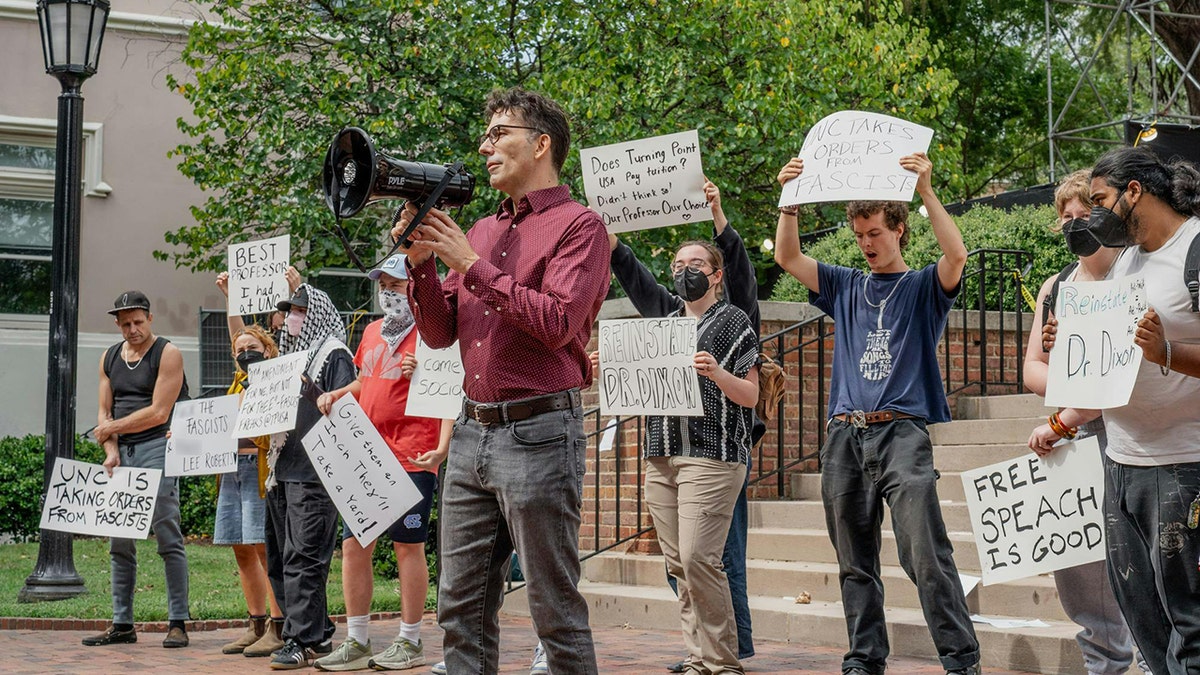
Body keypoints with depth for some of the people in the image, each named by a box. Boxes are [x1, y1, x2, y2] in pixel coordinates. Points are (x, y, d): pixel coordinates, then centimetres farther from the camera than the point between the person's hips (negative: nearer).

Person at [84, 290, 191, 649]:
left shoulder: (167, 354, -3)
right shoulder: (110, 358, 16)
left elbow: (158, 413, -10)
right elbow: (105, 412, 13)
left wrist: (112, 427, -3)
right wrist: (111, 451, -4)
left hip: (156, 449, -6)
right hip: (122, 454, 6)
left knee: (167, 535, -8)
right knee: (120, 542, 5)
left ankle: (178, 623, -6)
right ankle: (122, 625, 10)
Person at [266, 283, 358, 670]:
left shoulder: (334, 354, -4)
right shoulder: (290, 354, 22)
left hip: (314, 473, -9)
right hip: (282, 470, 9)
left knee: (302, 558, -11)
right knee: (280, 560, 9)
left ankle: (302, 641, -8)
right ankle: (317, 635, 15)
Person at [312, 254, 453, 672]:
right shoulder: (372, 332, 16)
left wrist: (441, 448, -24)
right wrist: (336, 395, 10)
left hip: (411, 459, -7)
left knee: (408, 545, 0)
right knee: (353, 544, 6)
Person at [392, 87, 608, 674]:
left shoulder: (578, 225, -3)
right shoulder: (481, 230, 19)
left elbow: (556, 322, -17)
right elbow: (441, 333, 17)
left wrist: (471, 265, -13)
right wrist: (421, 262, 2)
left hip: (539, 432, -7)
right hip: (473, 431, 7)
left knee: (555, 608, -2)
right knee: (461, 606, 8)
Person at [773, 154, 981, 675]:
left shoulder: (924, 287, 8)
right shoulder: (845, 286, 18)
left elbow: (956, 255, -12)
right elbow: (787, 258, 10)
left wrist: (926, 191, -20)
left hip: (901, 432, -4)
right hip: (845, 437, 5)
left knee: (925, 552, -15)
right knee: (855, 562, 7)